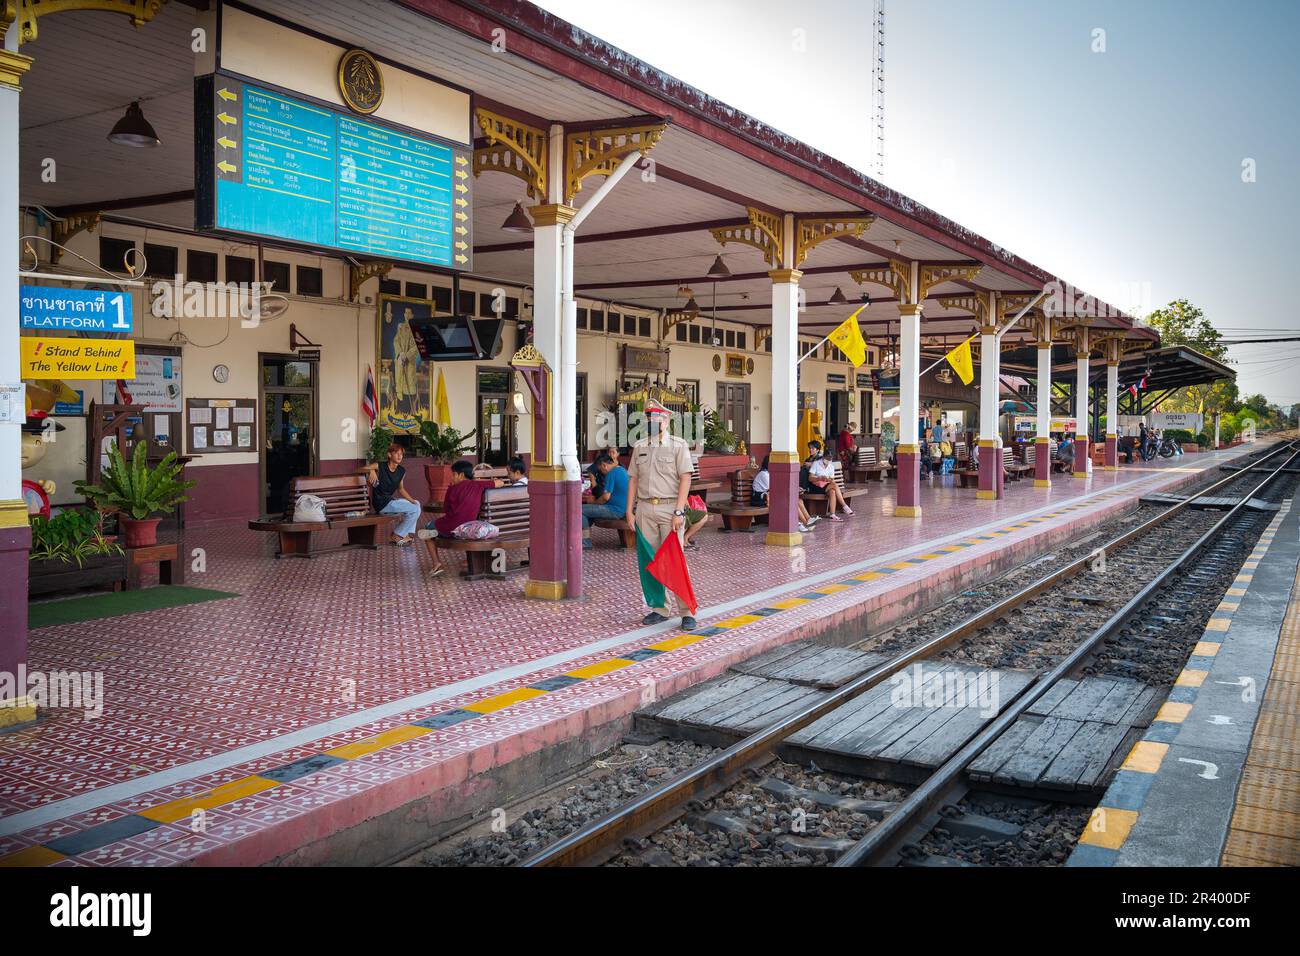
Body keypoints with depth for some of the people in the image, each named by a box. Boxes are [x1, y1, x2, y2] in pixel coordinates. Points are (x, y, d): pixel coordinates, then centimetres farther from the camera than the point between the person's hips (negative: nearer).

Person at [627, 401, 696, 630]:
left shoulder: (678, 445, 0)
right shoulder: (639, 447, 13)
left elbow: (685, 479, -7)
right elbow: (633, 479, 14)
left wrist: (679, 512, -14)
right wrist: (630, 511, 8)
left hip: (670, 508, -5)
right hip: (645, 508, 5)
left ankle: (687, 612, -4)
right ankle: (660, 609, 14)